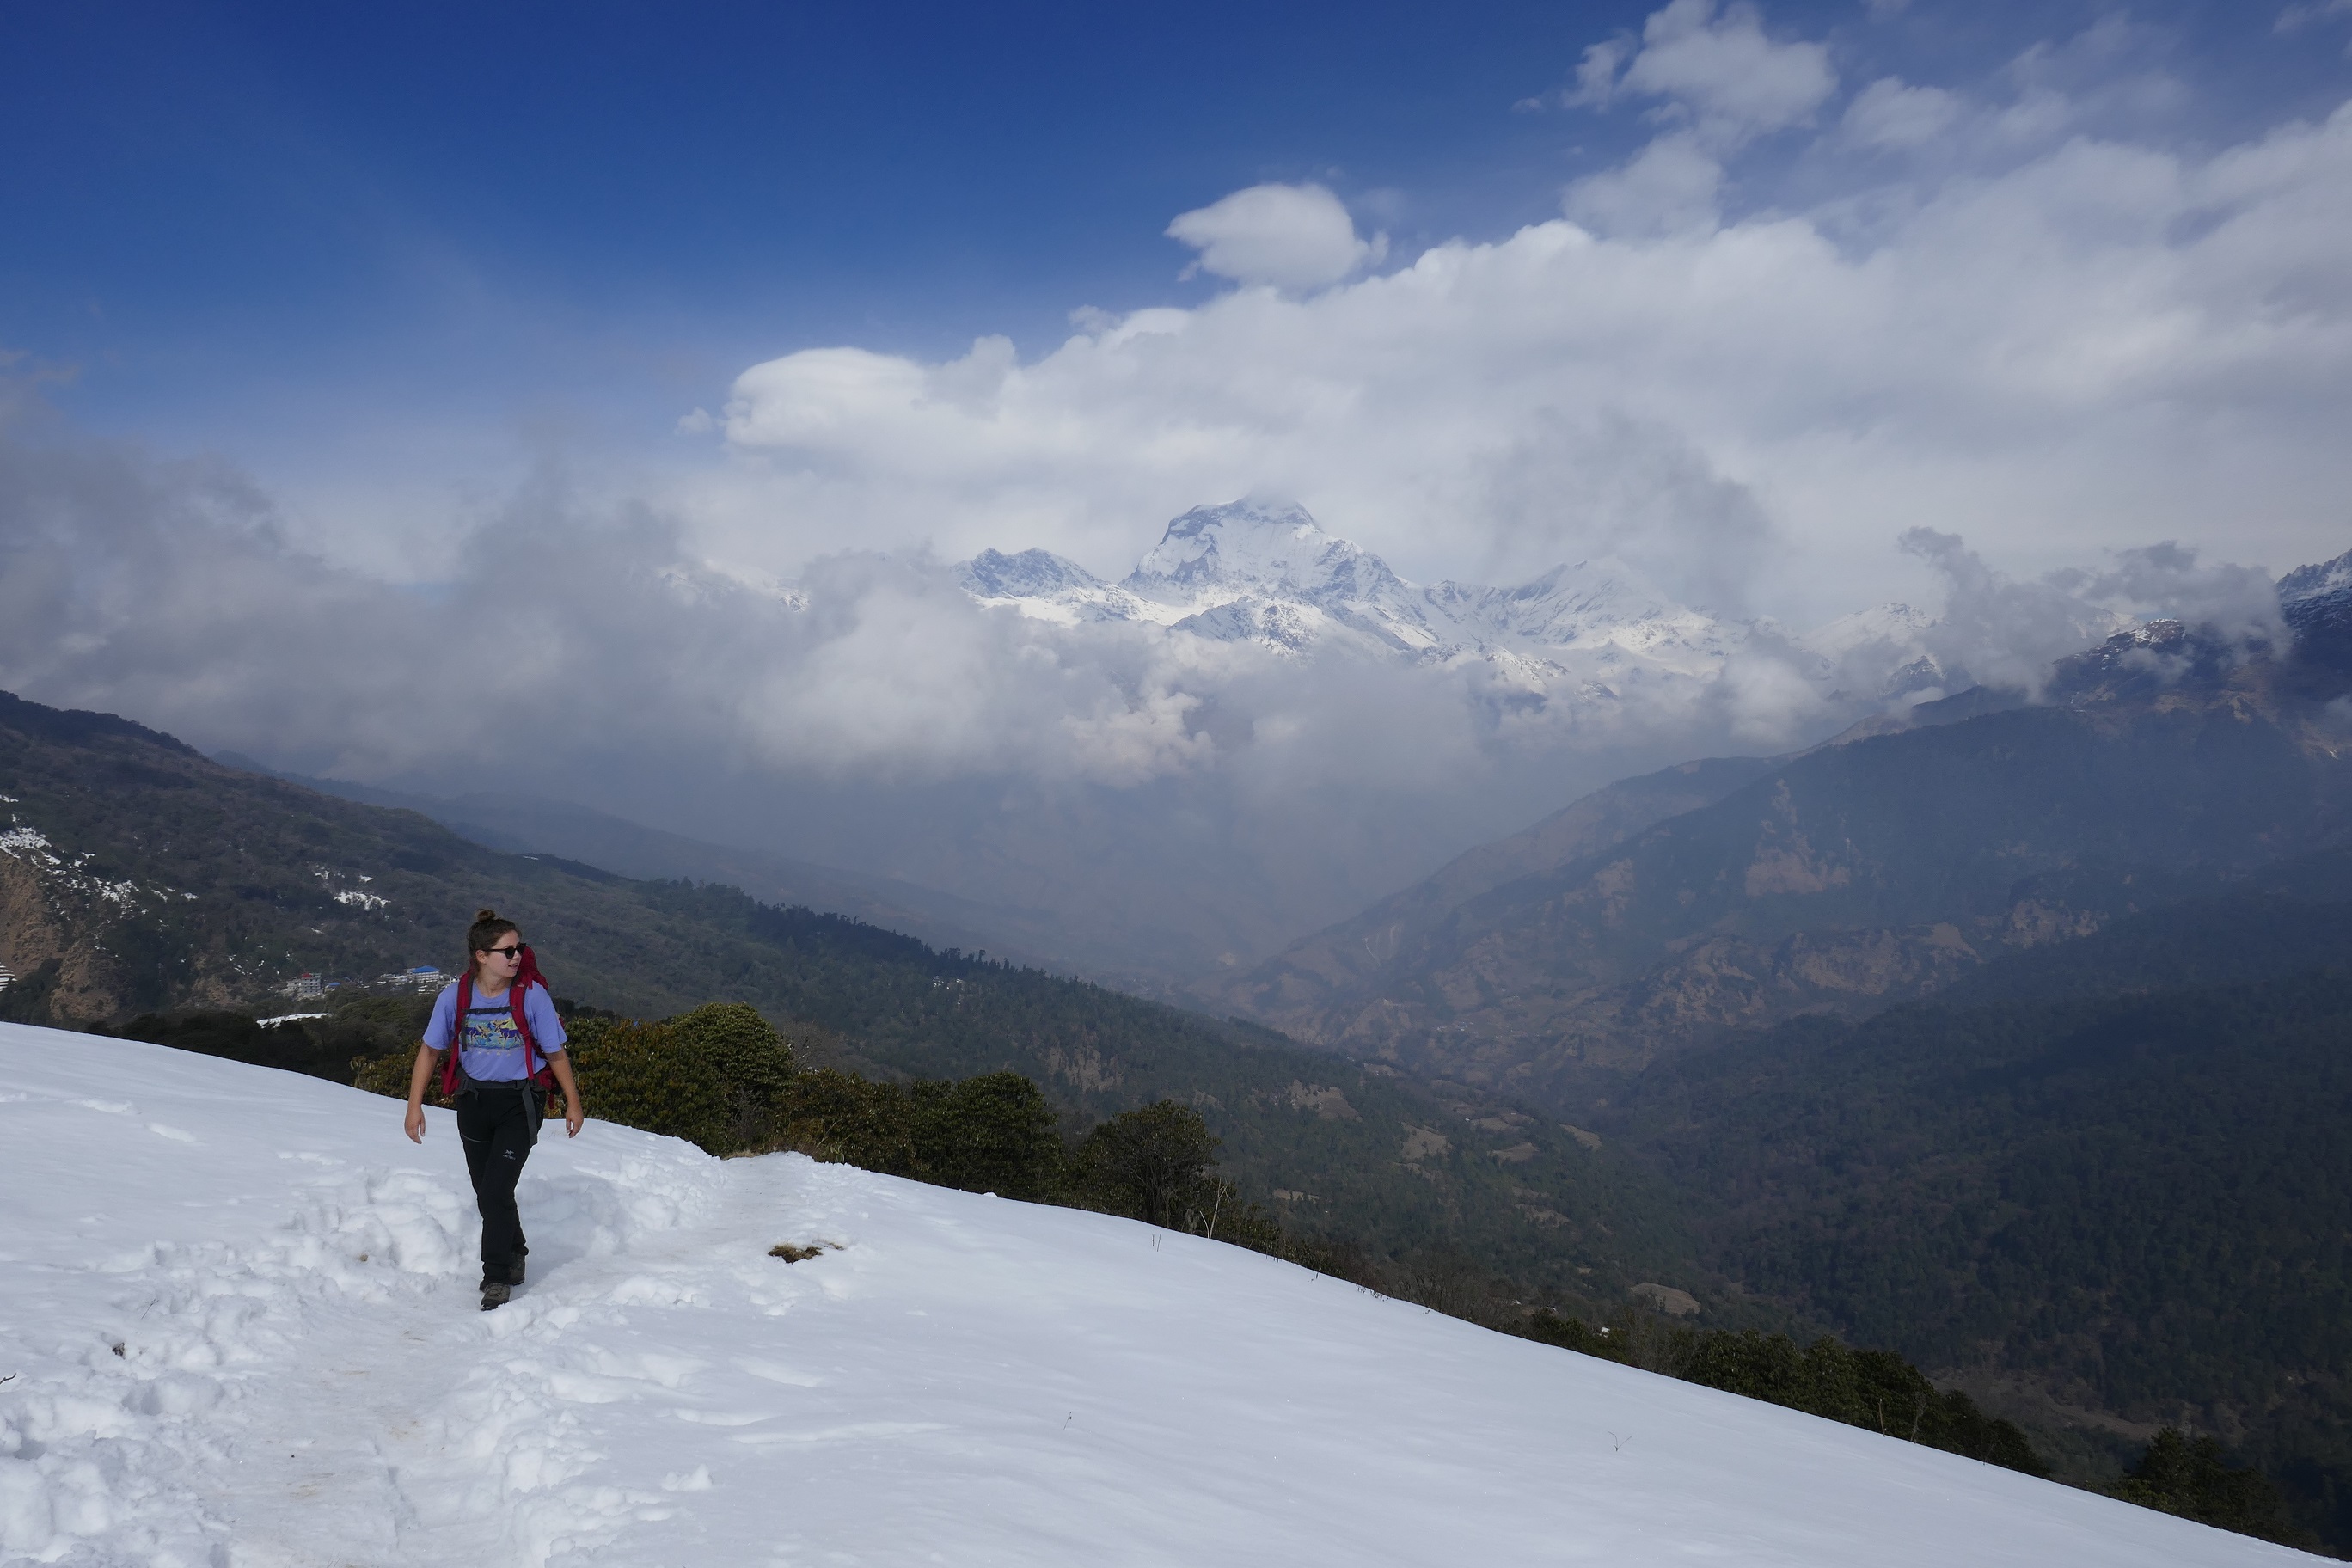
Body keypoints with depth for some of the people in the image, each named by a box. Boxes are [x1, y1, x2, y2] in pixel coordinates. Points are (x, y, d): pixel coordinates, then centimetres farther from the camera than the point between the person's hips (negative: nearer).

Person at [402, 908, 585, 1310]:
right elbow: (430, 1050, 4)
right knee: (488, 1195, 15)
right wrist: (415, 1105, 2)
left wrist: (572, 1103, 3)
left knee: (495, 1193, -12)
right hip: (474, 1103, 3)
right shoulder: (454, 997, -9)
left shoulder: (532, 994, -14)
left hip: (519, 1104, -3)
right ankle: (514, 1255, 40)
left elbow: (556, 1053, -3)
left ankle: (498, 1279, 3)